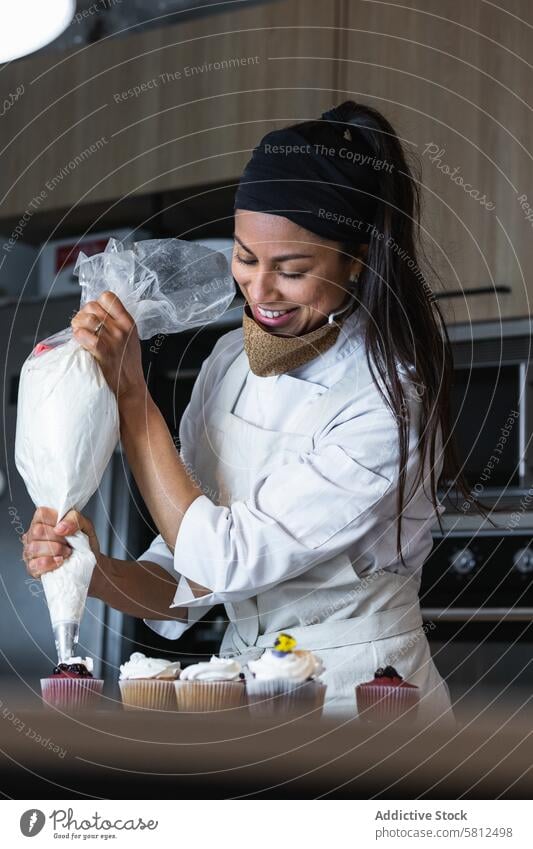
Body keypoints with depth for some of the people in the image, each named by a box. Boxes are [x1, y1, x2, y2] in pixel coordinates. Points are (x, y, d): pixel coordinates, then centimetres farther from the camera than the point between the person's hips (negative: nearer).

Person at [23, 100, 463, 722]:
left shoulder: (391, 406, -16)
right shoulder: (230, 361, 3)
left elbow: (225, 562, -19)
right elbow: (185, 589, 4)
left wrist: (128, 390, -14)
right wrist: (98, 572, -16)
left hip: (359, 700, -5)